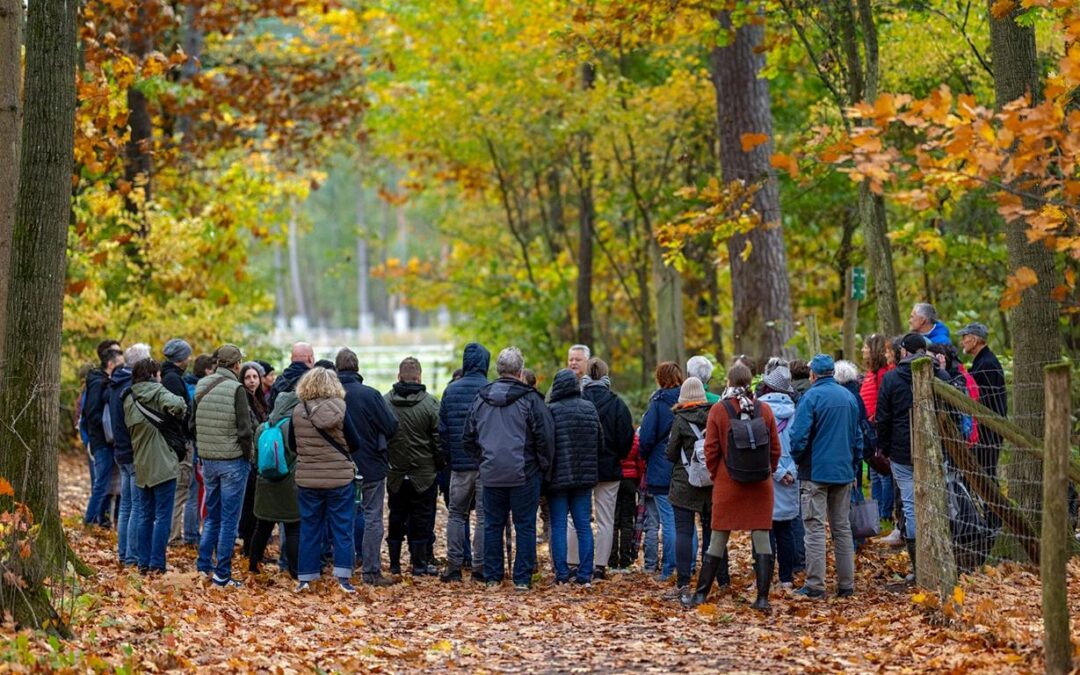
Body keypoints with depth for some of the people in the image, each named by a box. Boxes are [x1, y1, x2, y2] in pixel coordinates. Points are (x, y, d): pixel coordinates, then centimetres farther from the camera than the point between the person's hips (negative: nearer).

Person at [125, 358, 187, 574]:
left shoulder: (129, 400, 11)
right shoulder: (156, 392, -9)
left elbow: (129, 428, 13)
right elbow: (176, 404, -27)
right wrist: (180, 417, -8)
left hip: (141, 465, 7)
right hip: (163, 465, -7)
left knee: (146, 515, 14)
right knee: (163, 516, -3)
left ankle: (144, 563, 14)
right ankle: (156, 564, -6)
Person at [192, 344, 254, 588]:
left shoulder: (201, 386, 3)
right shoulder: (235, 389, -15)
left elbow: (193, 422, 10)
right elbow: (244, 430, -16)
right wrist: (247, 457, -2)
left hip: (207, 460, 6)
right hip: (233, 461, -6)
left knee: (212, 515, 20)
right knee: (229, 519, 2)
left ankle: (204, 565, 18)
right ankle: (222, 575, 4)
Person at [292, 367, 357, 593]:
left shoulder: (298, 411, -3)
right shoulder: (339, 407, -10)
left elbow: (292, 444, 7)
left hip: (307, 479, 2)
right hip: (340, 478, -2)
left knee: (309, 528, 10)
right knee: (342, 528, 5)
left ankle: (305, 577, 11)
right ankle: (343, 576, 2)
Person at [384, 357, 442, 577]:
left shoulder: (384, 402, -4)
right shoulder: (429, 403, -12)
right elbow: (438, 438, -8)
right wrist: (439, 465, 5)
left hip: (394, 473, 3)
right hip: (424, 472, -3)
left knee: (396, 517, 13)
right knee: (421, 518, 5)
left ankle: (394, 563, 16)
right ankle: (419, 563, 7)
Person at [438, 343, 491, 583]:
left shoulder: (451, 390, 2)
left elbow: (442, 429, 4)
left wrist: (449, 458, 12)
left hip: (459, 463, 3)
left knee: (456, 513, 12)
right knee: (484, 515, 3)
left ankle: (454, 565, 7)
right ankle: (480, 567, 1)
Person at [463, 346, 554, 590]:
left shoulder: (481, 399, 5)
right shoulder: (530, 399, -9)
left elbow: (467, 438, 11)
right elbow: (545, 436, -10)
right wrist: (545, 469, 2)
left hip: (491, 475, 4)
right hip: (524, 475, -4)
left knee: (492, 525, 11)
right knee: (525, 526, 3)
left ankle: (492, 577, 14)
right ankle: (522, 578, 3)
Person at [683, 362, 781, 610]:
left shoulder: (718, 410, -5)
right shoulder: (764, 410, 0)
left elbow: (711, 450, -4)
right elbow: (775, 448, 4)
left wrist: (716, 476, 10)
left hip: (728, 484, -1)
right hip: (760, 486, 1)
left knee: (718, 541, 7)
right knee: (762, 540, 3)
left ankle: (700, 595, 11)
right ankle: (762, 597, 1)